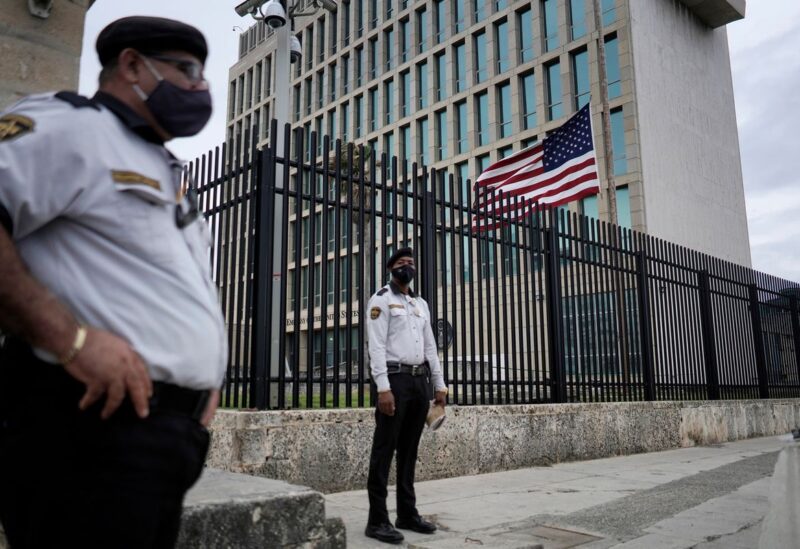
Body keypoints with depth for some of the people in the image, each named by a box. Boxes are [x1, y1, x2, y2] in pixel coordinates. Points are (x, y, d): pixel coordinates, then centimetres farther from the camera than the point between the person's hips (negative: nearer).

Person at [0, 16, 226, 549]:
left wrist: (206, 370, 16)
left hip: (173, 435, 9)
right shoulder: (70, 126, -4)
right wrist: (69, 338, -26)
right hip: (92, 426, -9)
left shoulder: (172, 178, 23)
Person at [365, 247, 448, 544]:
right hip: (395, 379, -7)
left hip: (420, 381, 7)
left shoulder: (421, 304, 20)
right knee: (385, 450, -5)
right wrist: (383, 387, -21)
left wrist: (439, 384, 13)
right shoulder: (381, 299, -2)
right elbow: (377, 345, -11)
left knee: (409, 450, 12)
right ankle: (377, 520, 0)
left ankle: (407, 514, 19)